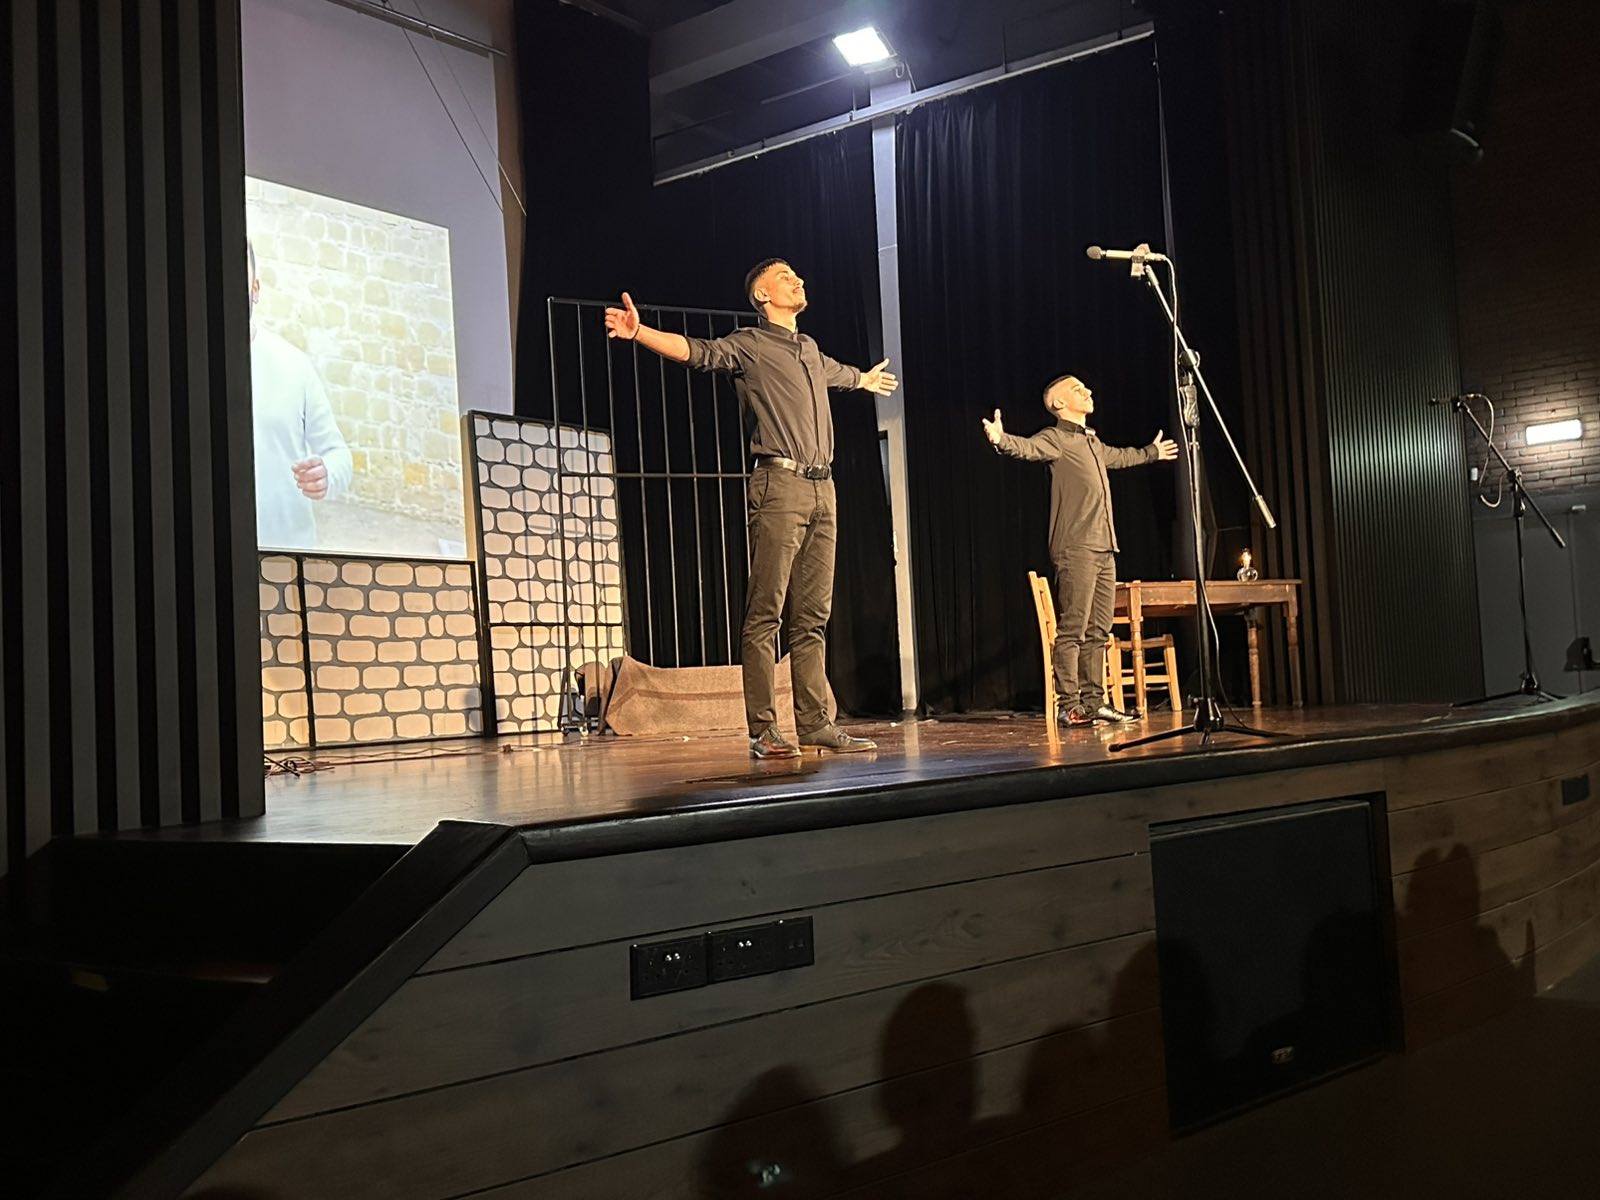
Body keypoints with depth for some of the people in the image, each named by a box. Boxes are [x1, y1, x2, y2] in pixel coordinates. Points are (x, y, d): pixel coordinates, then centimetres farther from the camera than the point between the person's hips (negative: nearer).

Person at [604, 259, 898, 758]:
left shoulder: (809, 349, 25)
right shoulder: (749, 345, 3)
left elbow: (837, 372, 47)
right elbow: (697, 351, -13)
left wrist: (865, 379, 68)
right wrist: (639, 332, -30)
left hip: (822, 490, 7)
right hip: (780, 485, -7)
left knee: (812, 615, 7)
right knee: (766, 612, -9)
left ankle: (815, 724, 10)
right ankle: (762, 730, -8)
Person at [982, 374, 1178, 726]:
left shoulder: (1092, 442, 23)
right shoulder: (1055, 439, -4)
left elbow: (1118, 456, 46)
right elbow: (1028, 447, -25)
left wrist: (1151, 452, 62)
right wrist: (1001, 440, -47)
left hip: (1104, 550, 9)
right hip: (1076, 549, -9)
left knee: (1098, 631, 10)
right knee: (1072, 630, -9)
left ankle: (1094, 703, 15)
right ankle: (1071, 706, -8)